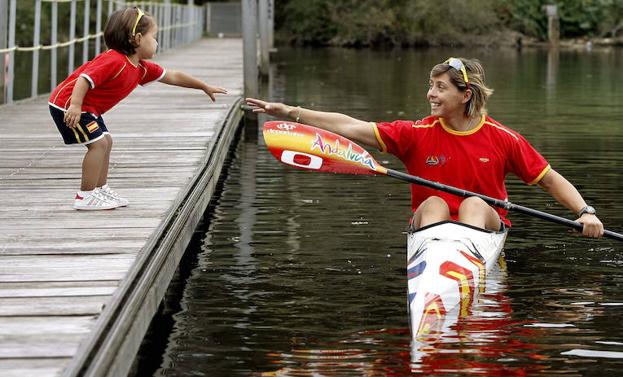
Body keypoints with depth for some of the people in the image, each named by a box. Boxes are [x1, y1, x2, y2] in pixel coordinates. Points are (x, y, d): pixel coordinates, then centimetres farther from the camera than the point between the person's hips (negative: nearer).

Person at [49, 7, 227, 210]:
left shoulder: (141, 68, 5)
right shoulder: (114, 61, -25)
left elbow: (172, 77, 16)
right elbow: (85, 78, -31)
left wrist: (205, 87, 22)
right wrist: (75, 105, -41)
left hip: (88, 107, 10)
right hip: (68, 104, -10)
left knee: (106, 141, 15)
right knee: (99, 143, -14)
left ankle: (101, 190, 24)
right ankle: (85, 197, -10)